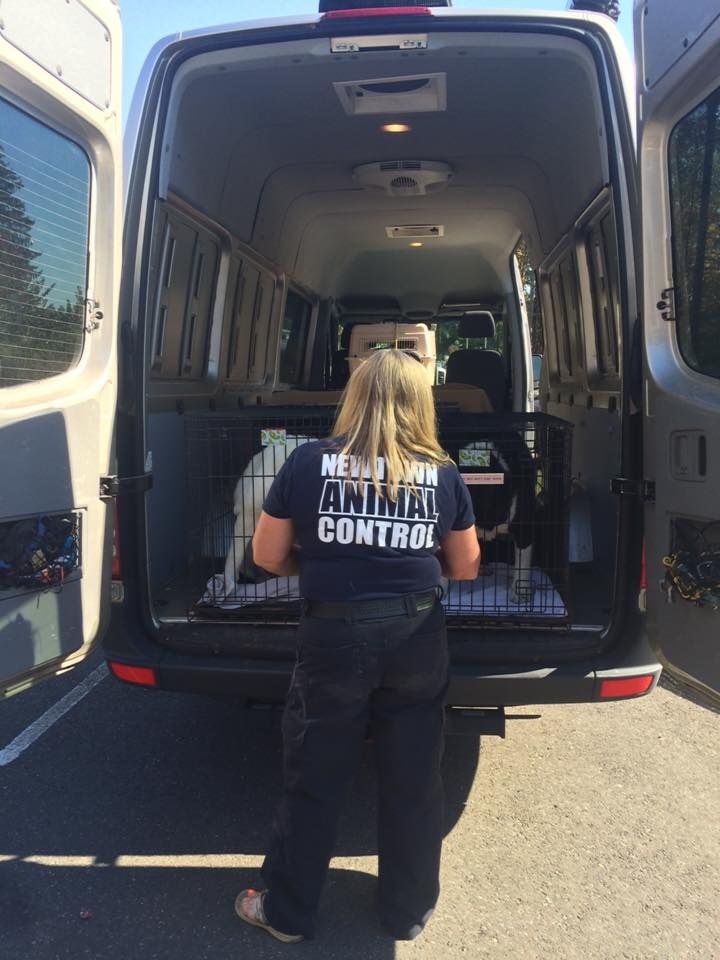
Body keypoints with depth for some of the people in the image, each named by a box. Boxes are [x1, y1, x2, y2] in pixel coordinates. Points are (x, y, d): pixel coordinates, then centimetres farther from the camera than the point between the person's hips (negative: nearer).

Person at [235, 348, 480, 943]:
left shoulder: (309, 462, -7)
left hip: (334, 635, -2)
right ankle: (409, 913, 37)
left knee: (314, 782, 15)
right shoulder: (444, 474, -1)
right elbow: (465, 567, 8)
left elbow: (267, 556, 0)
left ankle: (288, 913, 34)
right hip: (418, 638, 2)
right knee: (413, 783, 17)